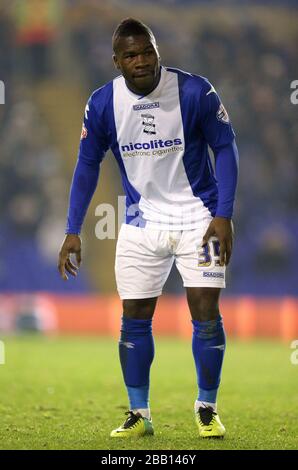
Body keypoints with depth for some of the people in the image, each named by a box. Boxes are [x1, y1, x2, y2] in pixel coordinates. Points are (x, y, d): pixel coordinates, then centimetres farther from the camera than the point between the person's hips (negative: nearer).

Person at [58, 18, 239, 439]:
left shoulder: (195, 91, -16)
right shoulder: (102, 104, -8)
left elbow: (224, 147, -7)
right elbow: (87, 164, 3)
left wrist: (223, 215, -14)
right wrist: (73, 231, -1)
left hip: (198, 218, -2)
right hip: (142, 222, 2)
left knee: (206, 314, -6)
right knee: (134, 319, 1)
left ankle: (207, 409, 9)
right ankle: (139, 415, 12)